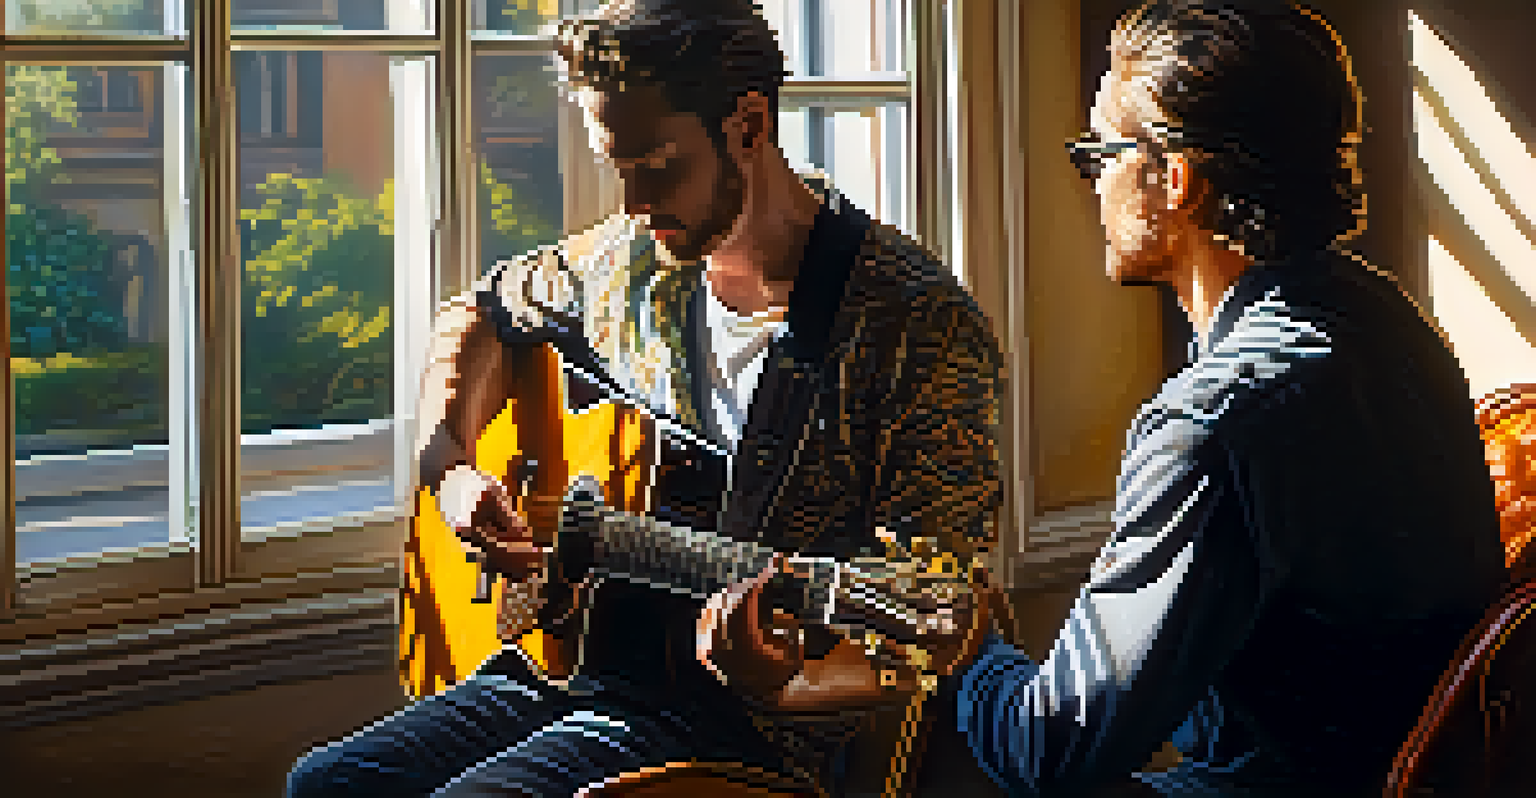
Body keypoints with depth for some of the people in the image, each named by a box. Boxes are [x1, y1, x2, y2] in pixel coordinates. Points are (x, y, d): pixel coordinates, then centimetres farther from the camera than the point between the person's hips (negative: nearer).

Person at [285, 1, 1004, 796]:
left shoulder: (923, 328, -15)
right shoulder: (627, 262, 6)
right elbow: (479, 316, 27)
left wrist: (781, 687, -33)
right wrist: (450, 469, 9)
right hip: (572, 661, 7)